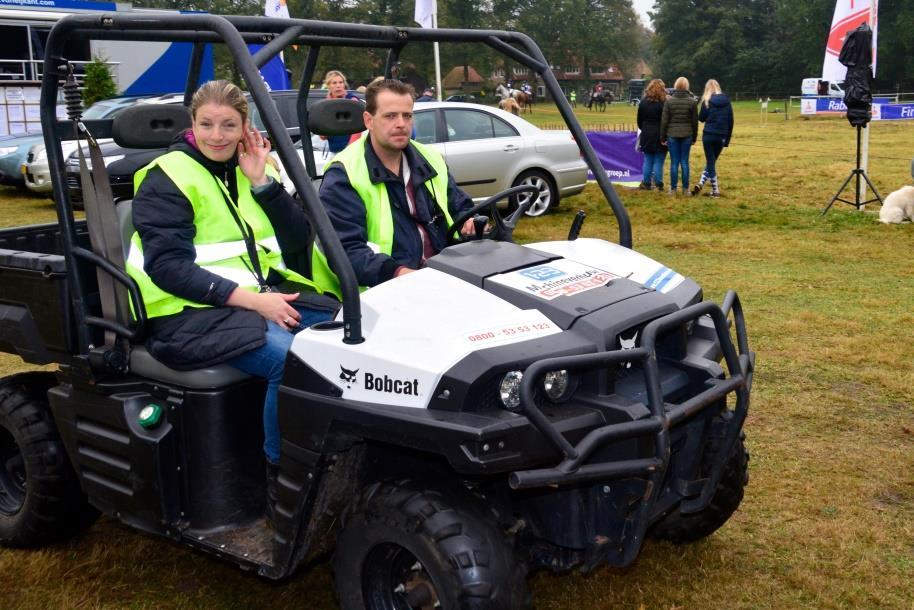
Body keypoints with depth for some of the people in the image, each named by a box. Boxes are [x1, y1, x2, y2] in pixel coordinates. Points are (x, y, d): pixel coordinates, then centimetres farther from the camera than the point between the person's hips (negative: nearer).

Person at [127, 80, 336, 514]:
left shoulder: (250, 169, 13)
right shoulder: (165, 180, -4)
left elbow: (297, 242, 5)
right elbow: (167, 267, -16)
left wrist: (262, 181, -6)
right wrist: (250, 299, -23)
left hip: (265, 294, 6)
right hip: (192, 313, -6)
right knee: (290, 358, -31)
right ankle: (281, 480, -15)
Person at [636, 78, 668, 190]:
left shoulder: (643, 102, 4)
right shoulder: (663, 103, -11)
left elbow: (639, 120, 10)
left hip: (647, 135, 4)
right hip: (660, 136, -4)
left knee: (648, 160, 11)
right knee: (659, 161, 0)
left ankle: (646, 183, 12)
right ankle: (658, 185, 2)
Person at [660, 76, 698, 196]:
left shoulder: (669, 101, -4)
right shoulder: (691, 101, -1)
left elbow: (664, 120, -3)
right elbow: (695, 121, 3)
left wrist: (663, 137, 3)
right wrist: (694, 137, 12)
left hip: (672, 135, -1)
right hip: (687, 135, 1)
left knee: (674, 162, 2)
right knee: (684, 162, 6)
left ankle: (673, 188, 4)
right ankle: (685, 189, 8)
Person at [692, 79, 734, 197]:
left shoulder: (707, 101, -4)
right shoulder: (726, 100, 6)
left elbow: (701, 118, 1)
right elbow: (731, 121, 7)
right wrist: (727, 138, 13)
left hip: (709, 135, -3)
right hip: (722, 136, 3)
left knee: (711, 162, 3)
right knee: (712, 161, 17)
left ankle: (715, 190, 2)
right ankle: (701, 183, 7)